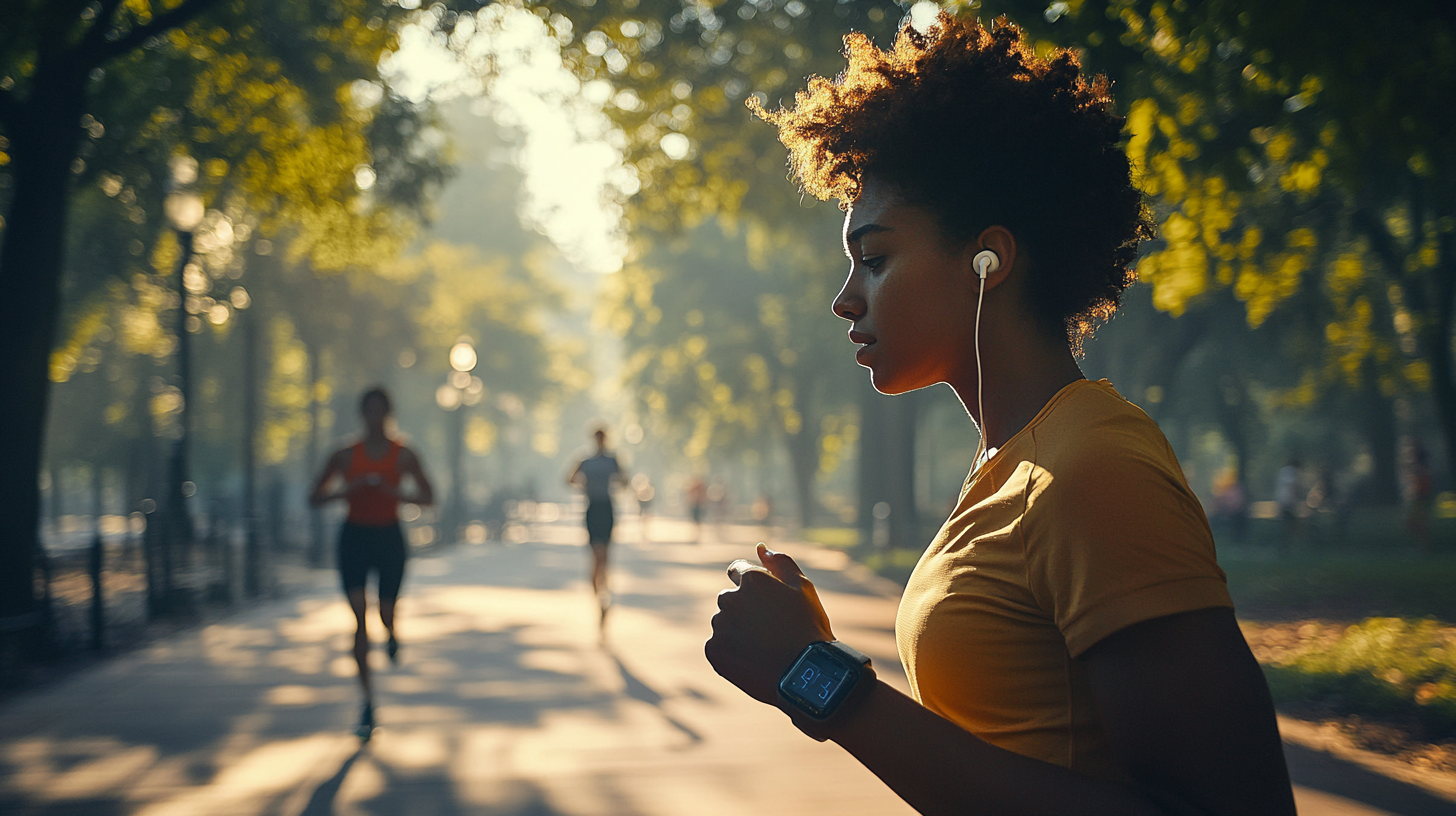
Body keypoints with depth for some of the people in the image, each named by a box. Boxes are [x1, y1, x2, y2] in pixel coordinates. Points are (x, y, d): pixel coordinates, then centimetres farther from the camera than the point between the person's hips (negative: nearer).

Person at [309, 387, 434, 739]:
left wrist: (394, 492, -15)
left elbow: (428, 496, 2)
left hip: (389, 538, 0)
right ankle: (367, 700, -8)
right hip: (355, 537, 0)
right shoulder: (346, 456, 2)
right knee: (359, 616, -11)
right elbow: (315, 498, 3)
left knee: (386, 614, -3)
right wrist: (347, 489, -15)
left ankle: (392, 635, 40)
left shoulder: (403, 456, 2)